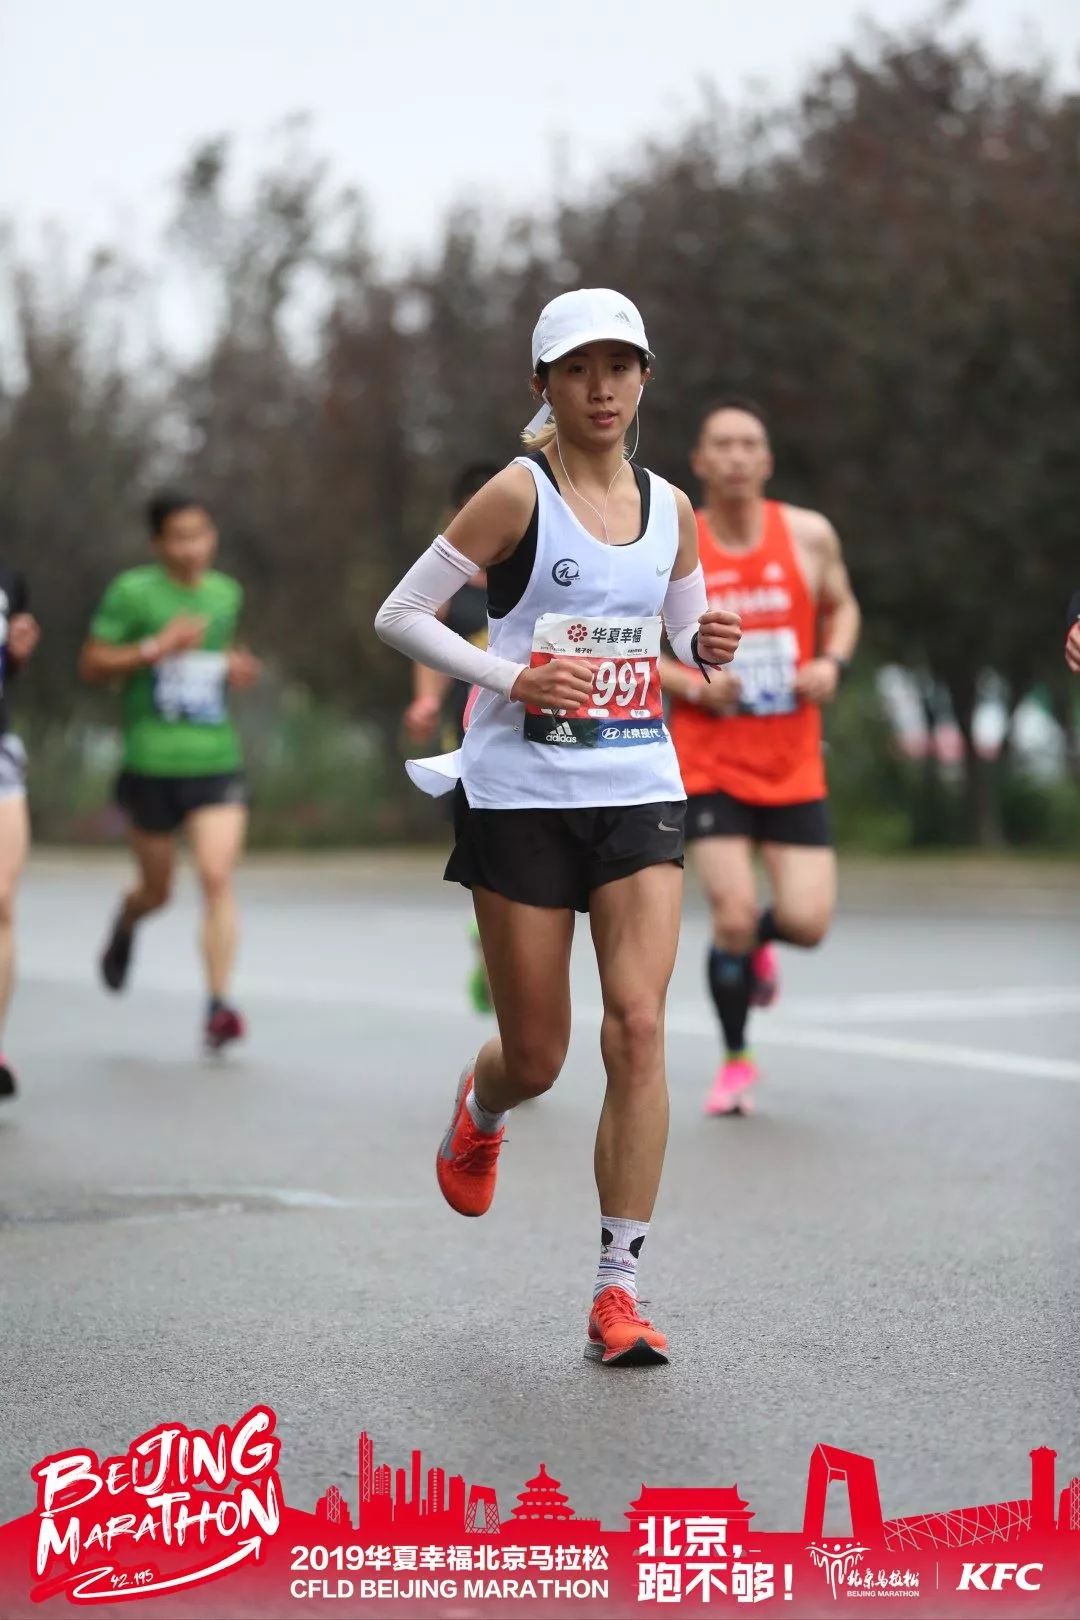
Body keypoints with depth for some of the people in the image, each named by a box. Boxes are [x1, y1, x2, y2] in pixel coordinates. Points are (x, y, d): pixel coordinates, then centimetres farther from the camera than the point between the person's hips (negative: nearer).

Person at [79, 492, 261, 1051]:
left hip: (216, 758, 2)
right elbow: (90, 664, -5)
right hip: (151, 761, -2)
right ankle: (125, 922, 49)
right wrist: (155, 649, -18)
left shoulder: (226, 593, 10)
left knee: (217, 876, -15)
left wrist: (235, 668, 5)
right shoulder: (132, 591, -5)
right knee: (157, 889, 11)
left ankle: (219, 1005, -13)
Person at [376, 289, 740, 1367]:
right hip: (522, 799, -3)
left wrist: (709, 646, -2)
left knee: (638, 1026, -12)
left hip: (639, 796, 3)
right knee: (536, 1057, 4)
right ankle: (477, 1114, 44)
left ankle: (618, 1288, -5)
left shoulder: (671, 509, 8)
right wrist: (509, 678, -17)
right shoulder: (520, 494, -7)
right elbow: (398, 615, -5)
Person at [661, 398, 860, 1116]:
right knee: (733, 916, -12)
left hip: (793, 765, 2)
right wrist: (691, 685, -15)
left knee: (806, 922, -8)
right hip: (709, 765, -2)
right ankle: (736, 1061, 13)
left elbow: (841, 606, 15)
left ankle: (756, 943, 32)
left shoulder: (810, 535, -1)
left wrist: (833, 663, -5)